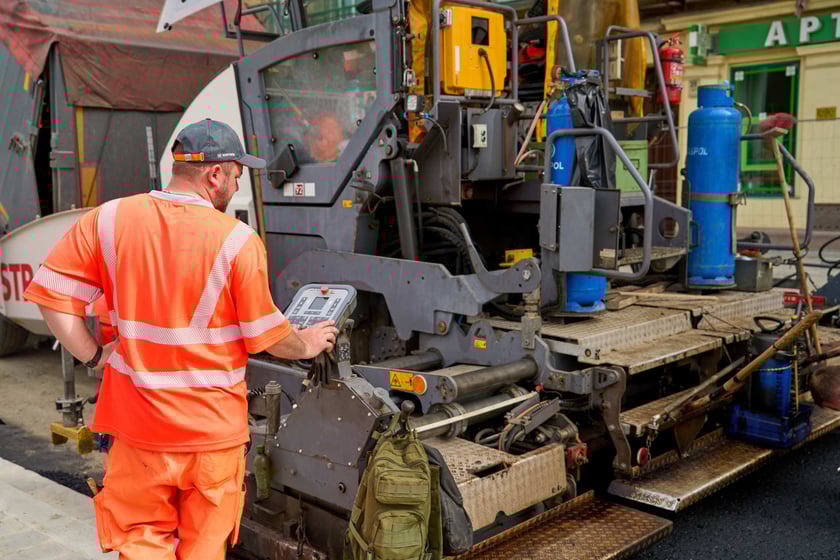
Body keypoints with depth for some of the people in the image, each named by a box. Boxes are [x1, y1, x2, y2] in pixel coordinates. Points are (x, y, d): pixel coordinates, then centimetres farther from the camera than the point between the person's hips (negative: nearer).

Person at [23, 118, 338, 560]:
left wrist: (93, 356, 5)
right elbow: (266, 336, -6)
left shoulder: (109, 218, -5)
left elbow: (51, 292, -5)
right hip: (215, 431, -2)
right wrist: (306, 345, 14)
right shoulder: (239, 240, -13)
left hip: (138, 425, 2)